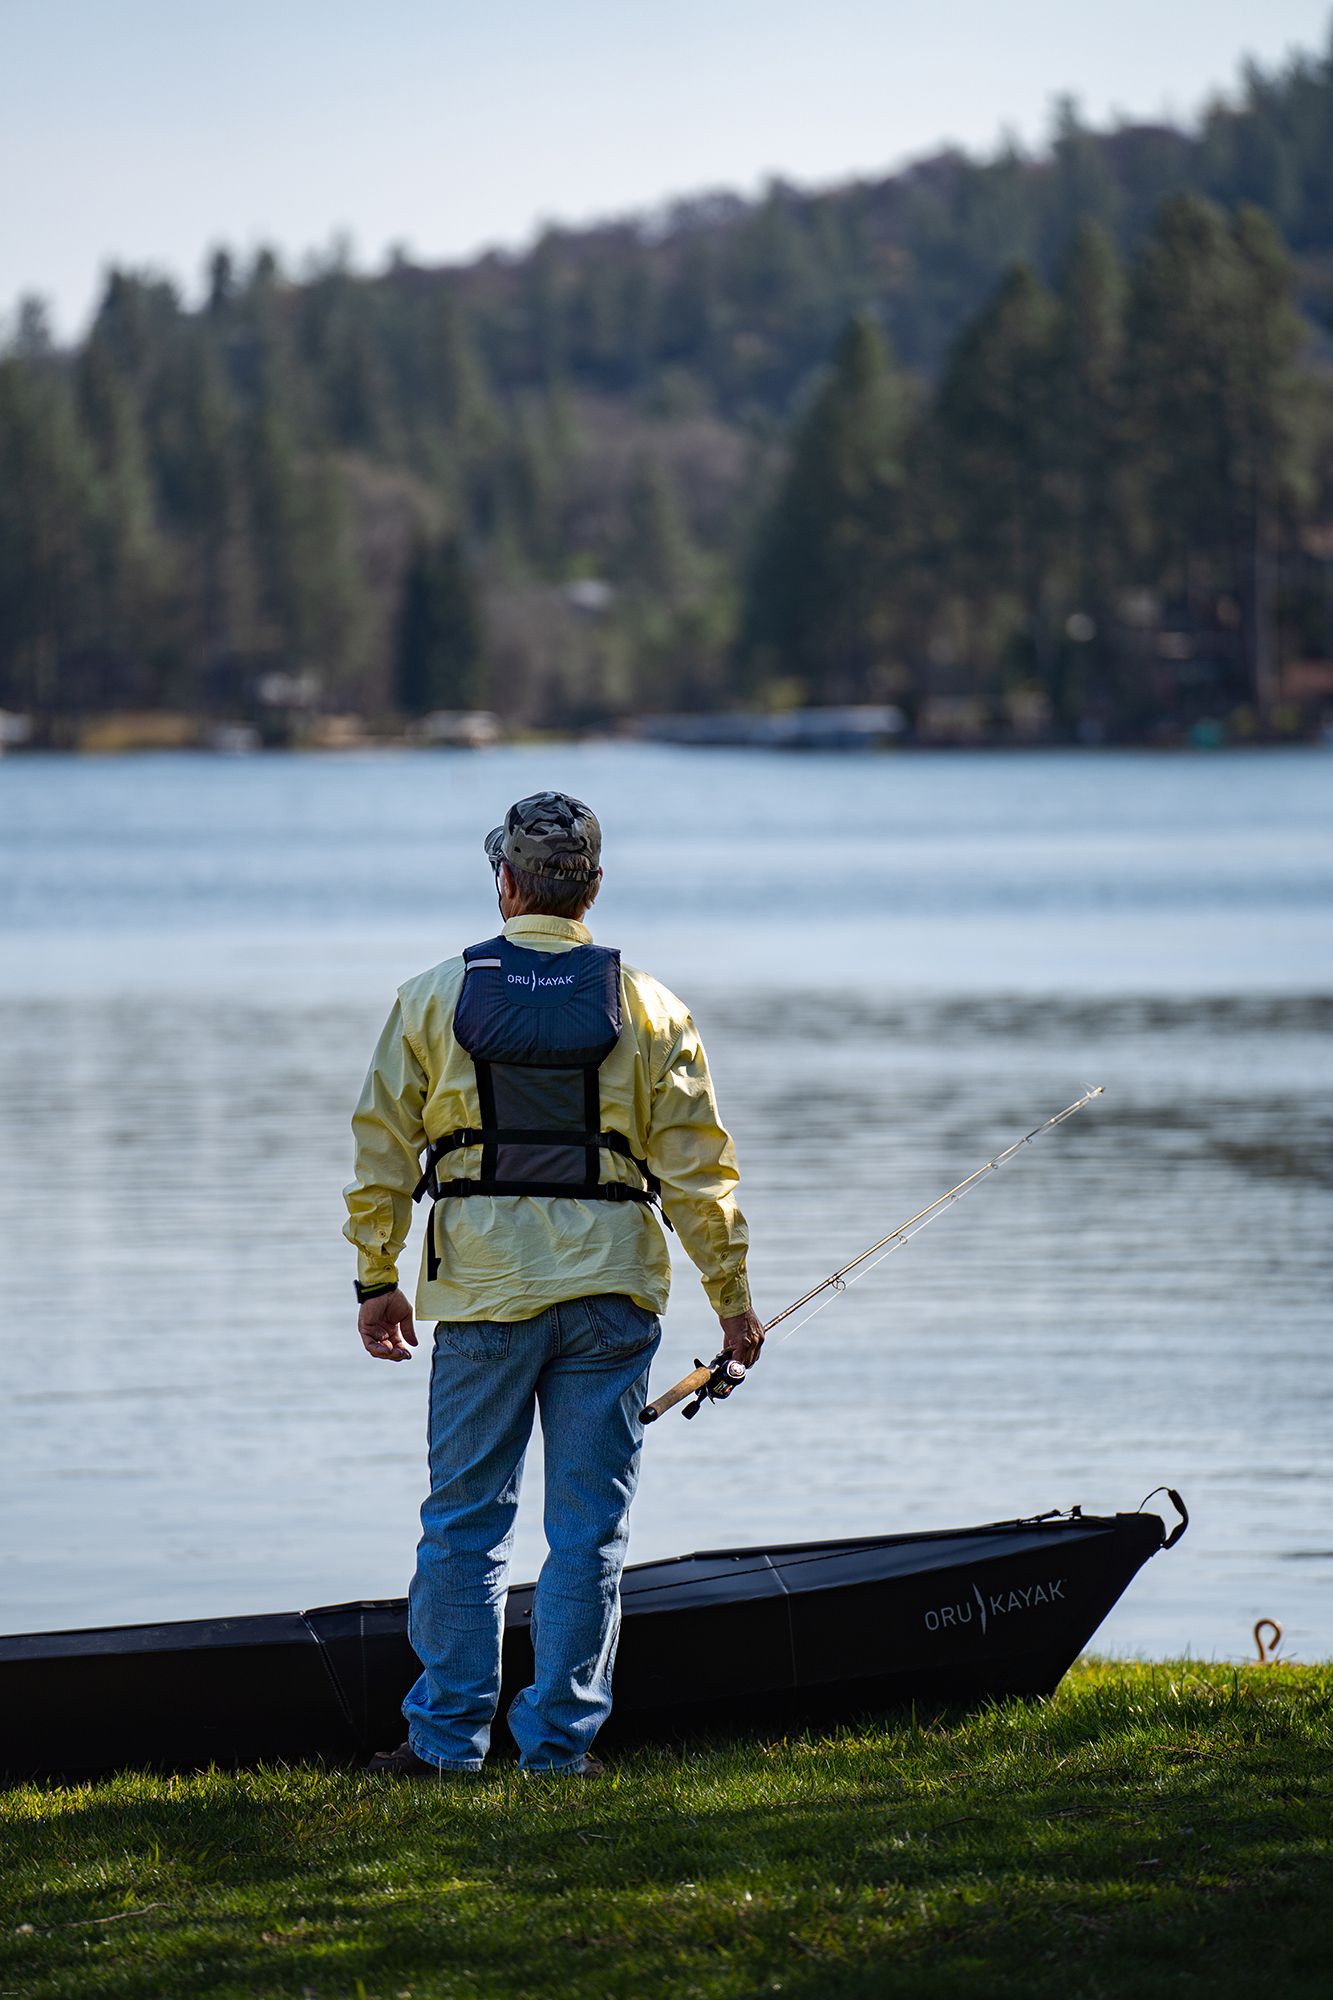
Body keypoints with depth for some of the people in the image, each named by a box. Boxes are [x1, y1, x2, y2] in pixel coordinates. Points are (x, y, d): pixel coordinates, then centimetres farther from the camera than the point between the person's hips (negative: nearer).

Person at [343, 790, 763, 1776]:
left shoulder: (433, 999, 1)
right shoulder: (650, 1009, 1)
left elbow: (384, 1152, 3)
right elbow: (697, 1168, 0)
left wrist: (376, 1280, 12)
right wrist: (732, 1296, 8)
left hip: (482, 1290, 0)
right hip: (610, 1291, 0)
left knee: (464, 1520, 8)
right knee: (588, 1528, 5)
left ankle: (448, 1734, 8)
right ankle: (559, 1739, 5)